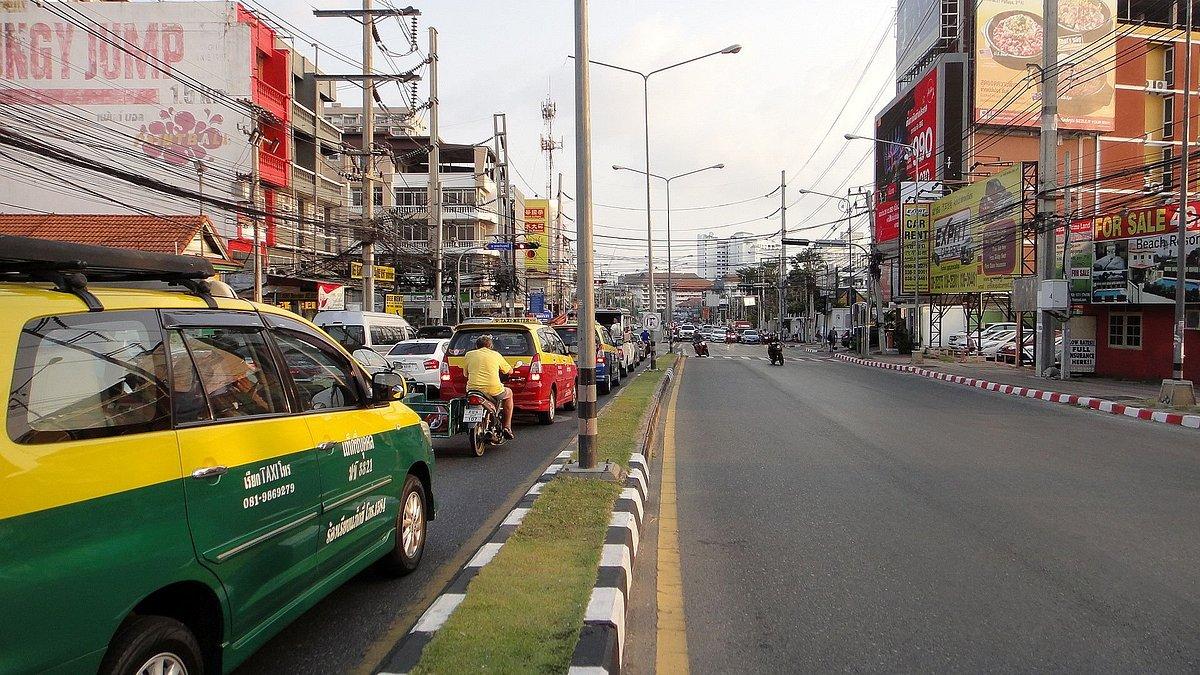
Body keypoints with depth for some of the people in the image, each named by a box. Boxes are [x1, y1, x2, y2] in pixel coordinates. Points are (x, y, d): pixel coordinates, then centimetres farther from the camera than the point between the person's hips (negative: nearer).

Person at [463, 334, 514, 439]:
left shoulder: (469, 355, 12)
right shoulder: (496, 355, 9)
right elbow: (509, 371, 20)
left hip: (473, 389, 2)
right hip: (493, 390, -2)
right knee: (509, 393, 30)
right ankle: (507, 427, 24)